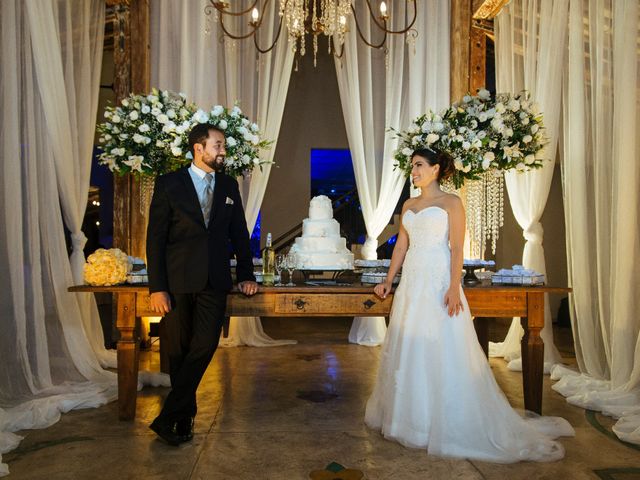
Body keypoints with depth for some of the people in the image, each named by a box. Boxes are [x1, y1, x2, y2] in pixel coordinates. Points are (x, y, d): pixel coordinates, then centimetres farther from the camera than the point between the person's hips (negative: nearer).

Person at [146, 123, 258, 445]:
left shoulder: (229, 185, 11)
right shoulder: (169, 184, 0)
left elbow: (239, 234, 15)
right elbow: (155, 238, -3)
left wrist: (246, 275, 9)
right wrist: (156, 287, -9)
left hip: (214, 282, 2)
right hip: (177, 282, -2)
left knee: (204, 346, -9)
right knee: (179, 351, 7)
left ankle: (169, 417, 3)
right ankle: (186, 416, 24)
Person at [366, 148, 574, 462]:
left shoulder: (451, 203, -3)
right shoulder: (408, 205, 15)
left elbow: (456, 249, -10)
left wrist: (454, 287, -19)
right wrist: (388, 281, 12)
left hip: (438, 281, -6)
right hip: (411, 282, 6)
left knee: (444, 352, -3)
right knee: (407, 350, 10)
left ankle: (452, 425, 11)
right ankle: (412, 416, 26)